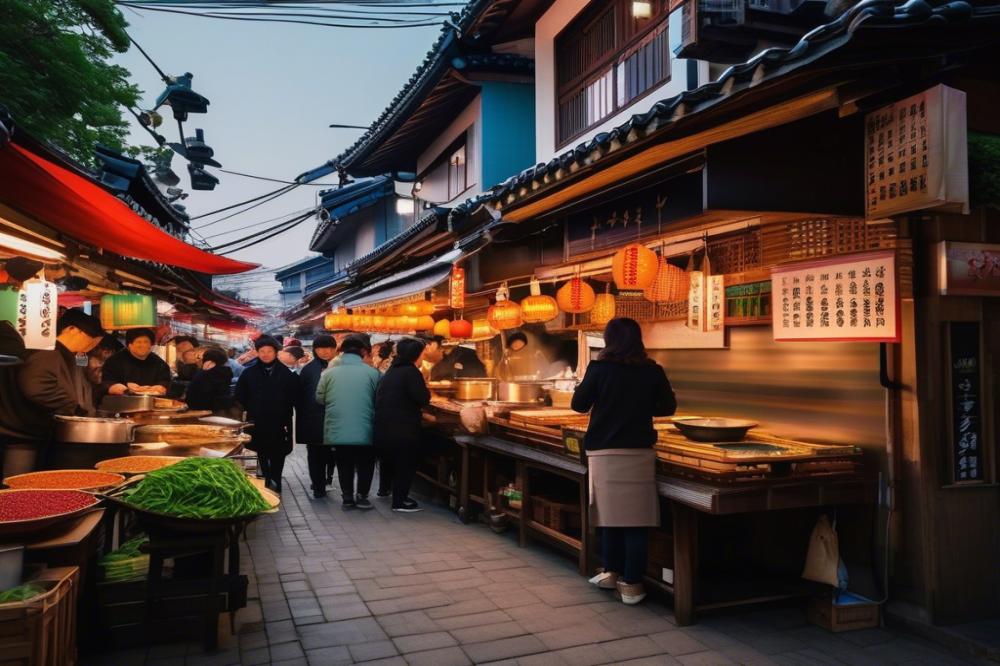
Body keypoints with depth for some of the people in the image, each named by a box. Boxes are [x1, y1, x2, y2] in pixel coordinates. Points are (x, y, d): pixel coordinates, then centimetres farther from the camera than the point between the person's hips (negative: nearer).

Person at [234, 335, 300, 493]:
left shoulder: (286, 373, -3)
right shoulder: (249, 373, 2)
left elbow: (294, 395, 2)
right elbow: (240, 395, 9)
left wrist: (285, 411, -1)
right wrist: (252, 409, 6)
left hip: (280, 422, -1)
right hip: (257, 422, 1)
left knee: (278, 454, 4)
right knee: (262, 454, 9)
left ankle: (275, 480, 15)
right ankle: (267, 479, 19)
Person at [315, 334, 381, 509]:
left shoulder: (329, 372, -3)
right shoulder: (372, 372, -9)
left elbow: (320, 398, 6)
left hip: (337, 429, 2)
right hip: (364, 429, -2)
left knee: (344, 463, 17)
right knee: (365, 463, 15)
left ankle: (347, 496, 19)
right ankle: (362, 496, 13)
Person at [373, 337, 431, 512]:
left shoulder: (391, 371, 13)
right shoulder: (411, 372, -14)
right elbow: (423, 399, -21)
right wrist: (426, 390, 2)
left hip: (383, 425, 9)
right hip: (403, 427, -9)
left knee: (388, 457, 27)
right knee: (405, 463, 2)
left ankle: (384, 488, 44)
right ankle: (399, 501, 4)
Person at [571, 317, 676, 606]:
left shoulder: (599, 368, -6)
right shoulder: (652, 371, 0)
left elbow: (579, 404, 0)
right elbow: (668, 407, 11)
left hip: (604, 452, -1)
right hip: (639, 452, 1)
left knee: (609, 512, 12)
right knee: (636, 517, 4)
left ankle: (612, 572, 23)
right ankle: (631, 583, 8)